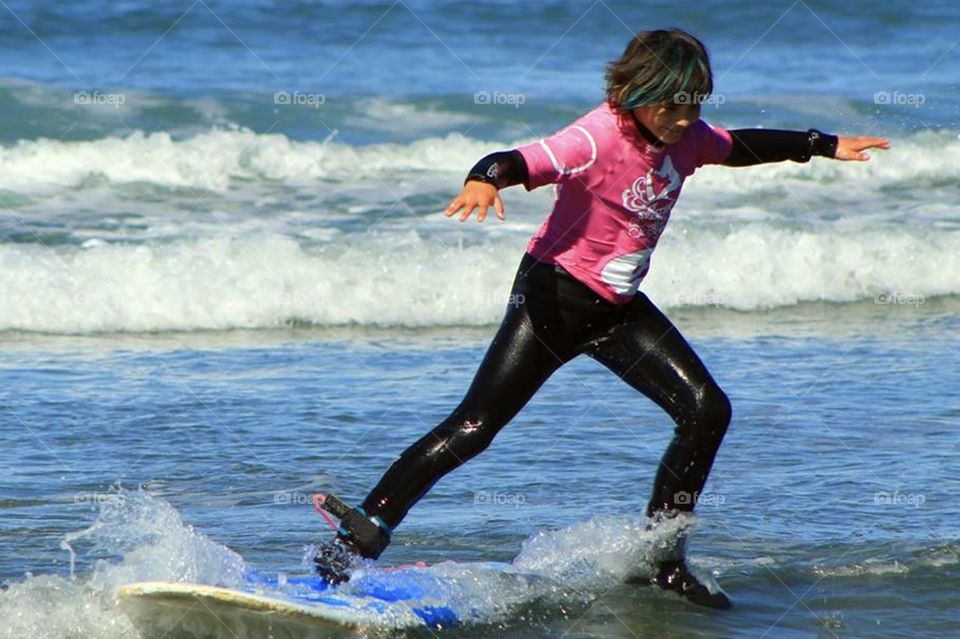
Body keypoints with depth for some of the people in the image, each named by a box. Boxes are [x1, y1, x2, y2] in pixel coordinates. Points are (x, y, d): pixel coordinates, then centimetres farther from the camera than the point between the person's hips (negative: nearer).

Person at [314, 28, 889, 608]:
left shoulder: (686, 138, -1)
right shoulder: (598, 140, -24)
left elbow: (743, 146, 21)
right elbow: (522, 163, -39)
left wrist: (825, 146, 27)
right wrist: (484, 179, -61)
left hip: (619, 307, 7)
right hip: (555, 295, -7)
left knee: (708, 412, -2)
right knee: (474, 429, -13)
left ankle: (660, 559, 8)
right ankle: (365, 531, -9)